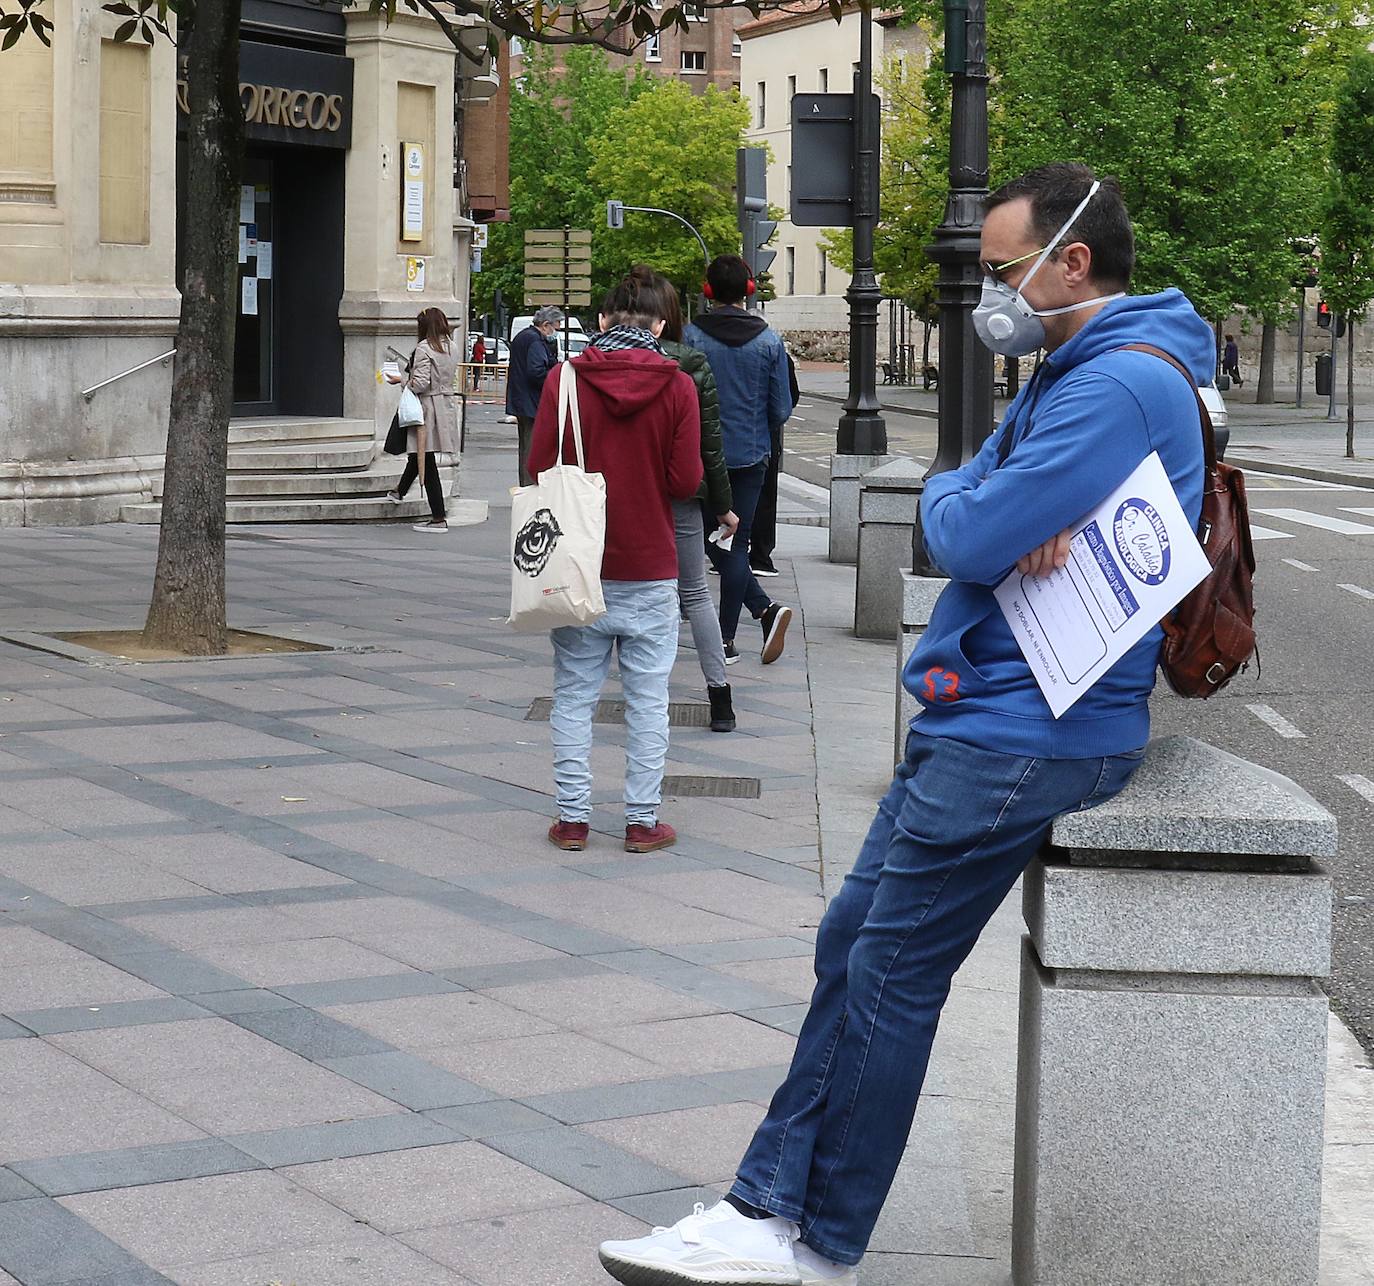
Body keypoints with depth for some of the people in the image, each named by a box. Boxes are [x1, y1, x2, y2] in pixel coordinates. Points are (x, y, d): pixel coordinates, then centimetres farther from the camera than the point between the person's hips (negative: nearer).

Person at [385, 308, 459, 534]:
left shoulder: (424, 348, -16)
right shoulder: (450, 347, 8)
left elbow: (420, 383, -22)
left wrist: (401, 379, -3)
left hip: (428, 408, -8)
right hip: (447, 403, 8)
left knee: (427, 463, -4)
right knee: (418, 454, 27)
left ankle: (438, 518, -5)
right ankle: (400, 492, 49)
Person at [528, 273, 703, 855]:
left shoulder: (565, 377, -5)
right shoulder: (677, 385, -5)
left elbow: (539, 467, -6)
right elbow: (686, 481, -8)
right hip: (651, 570, 0)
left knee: (573, 695, 9)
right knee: (647, 699, 7)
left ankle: (572, 818, 10)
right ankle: (642, 821, 10)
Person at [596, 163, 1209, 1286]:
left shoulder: (1121, 385, -18)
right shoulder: (1072, 373, 17)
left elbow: (965, 536, -22)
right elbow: (962, 503, 11)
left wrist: (955, 502, 1)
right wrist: (1008, 519, -12)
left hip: (1024, 737, -10)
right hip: (980, 720, 10)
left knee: (891, 974, -5)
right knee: (851, 948, 10)